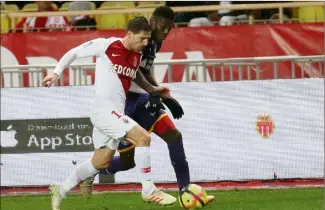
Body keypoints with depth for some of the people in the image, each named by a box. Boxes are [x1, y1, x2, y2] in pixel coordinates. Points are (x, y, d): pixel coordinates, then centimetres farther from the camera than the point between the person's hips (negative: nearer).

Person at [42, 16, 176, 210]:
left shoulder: (137, 56, 11)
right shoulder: (106, 45, -10)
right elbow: (74, 53, 1)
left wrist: (153, 89, 19)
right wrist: (56, 73, -3)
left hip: (116, 113, 9)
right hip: (104, 108, -9)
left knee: (101, 163, 14)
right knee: (143, 137, -20)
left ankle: (60, 191, 27)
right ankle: (149, 190, -12)